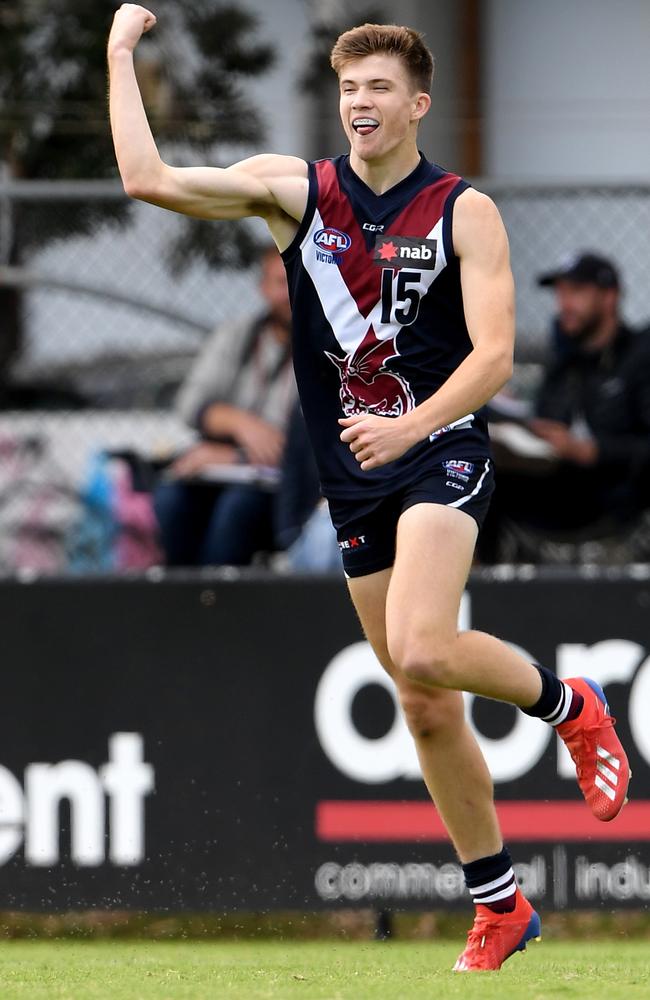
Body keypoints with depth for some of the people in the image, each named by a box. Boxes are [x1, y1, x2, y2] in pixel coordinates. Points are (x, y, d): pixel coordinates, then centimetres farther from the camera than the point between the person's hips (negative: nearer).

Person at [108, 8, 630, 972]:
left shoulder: (464, 212, -5)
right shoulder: (294, 190, 4)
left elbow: (493, 356, -13)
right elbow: (150, 179, -2)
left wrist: (411, 425, -27)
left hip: (440, 453, -4)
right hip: (354, 482, 4)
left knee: (421, 650, -29)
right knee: (427, 711, 7)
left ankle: (568, 704, -1)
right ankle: (500, 904, 20)